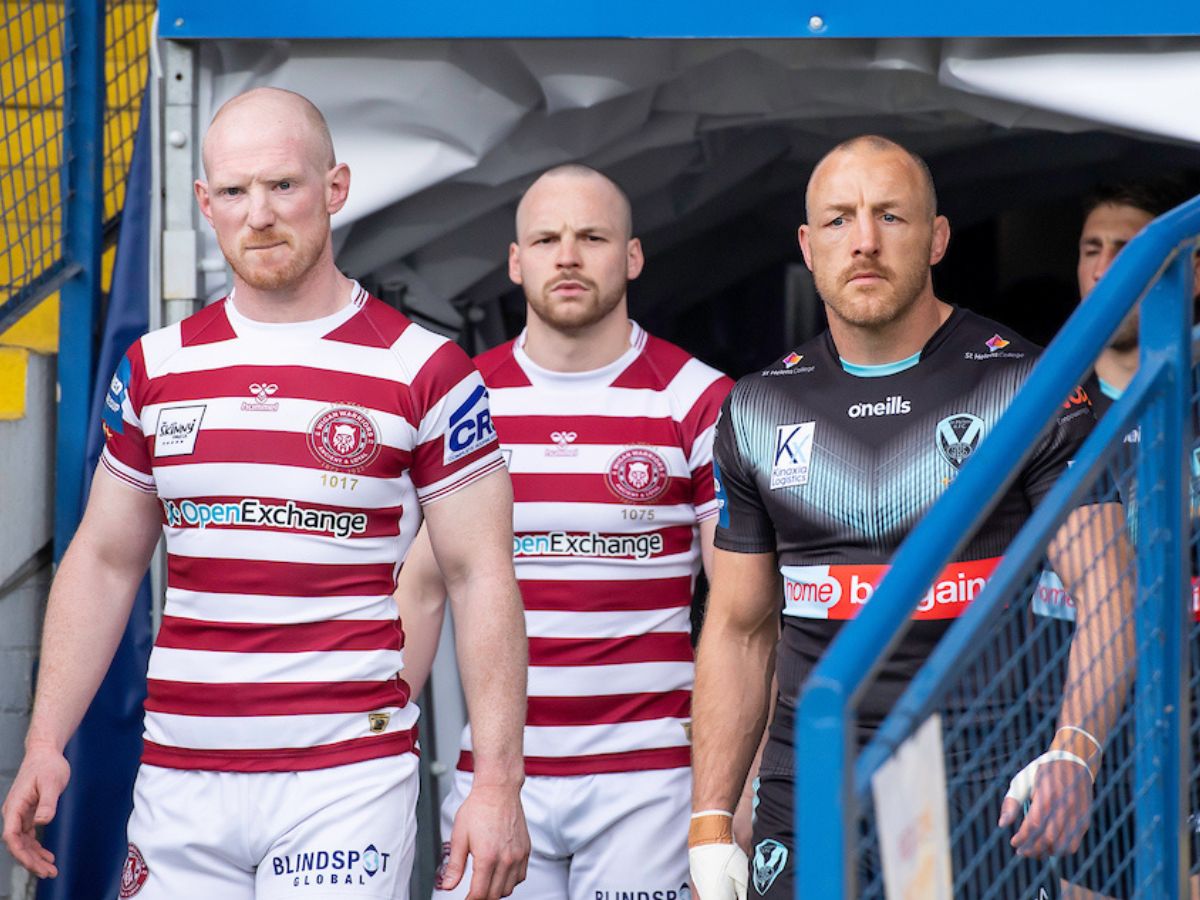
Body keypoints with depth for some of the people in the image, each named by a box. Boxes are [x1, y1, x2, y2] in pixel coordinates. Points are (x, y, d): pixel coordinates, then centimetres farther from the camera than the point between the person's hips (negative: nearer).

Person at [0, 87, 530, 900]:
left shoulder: (423, 373, -3)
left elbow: (481, 579, -3)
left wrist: (498, 784, -9)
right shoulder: (156, 369, 9)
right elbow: (104, 563, 15)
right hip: (179, 778, 4)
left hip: (346, 778, -4)